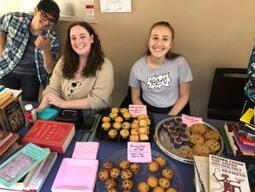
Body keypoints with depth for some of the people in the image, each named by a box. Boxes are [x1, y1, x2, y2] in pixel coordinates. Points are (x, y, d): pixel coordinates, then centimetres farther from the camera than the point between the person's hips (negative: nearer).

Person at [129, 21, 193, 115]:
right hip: (148, 110, 1)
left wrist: (169, 117, -11)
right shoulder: (137, 67, -10)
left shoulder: (180, 63, -12)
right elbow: (136, 98, 1)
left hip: (173, 110, 0)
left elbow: (184, 96, -3)